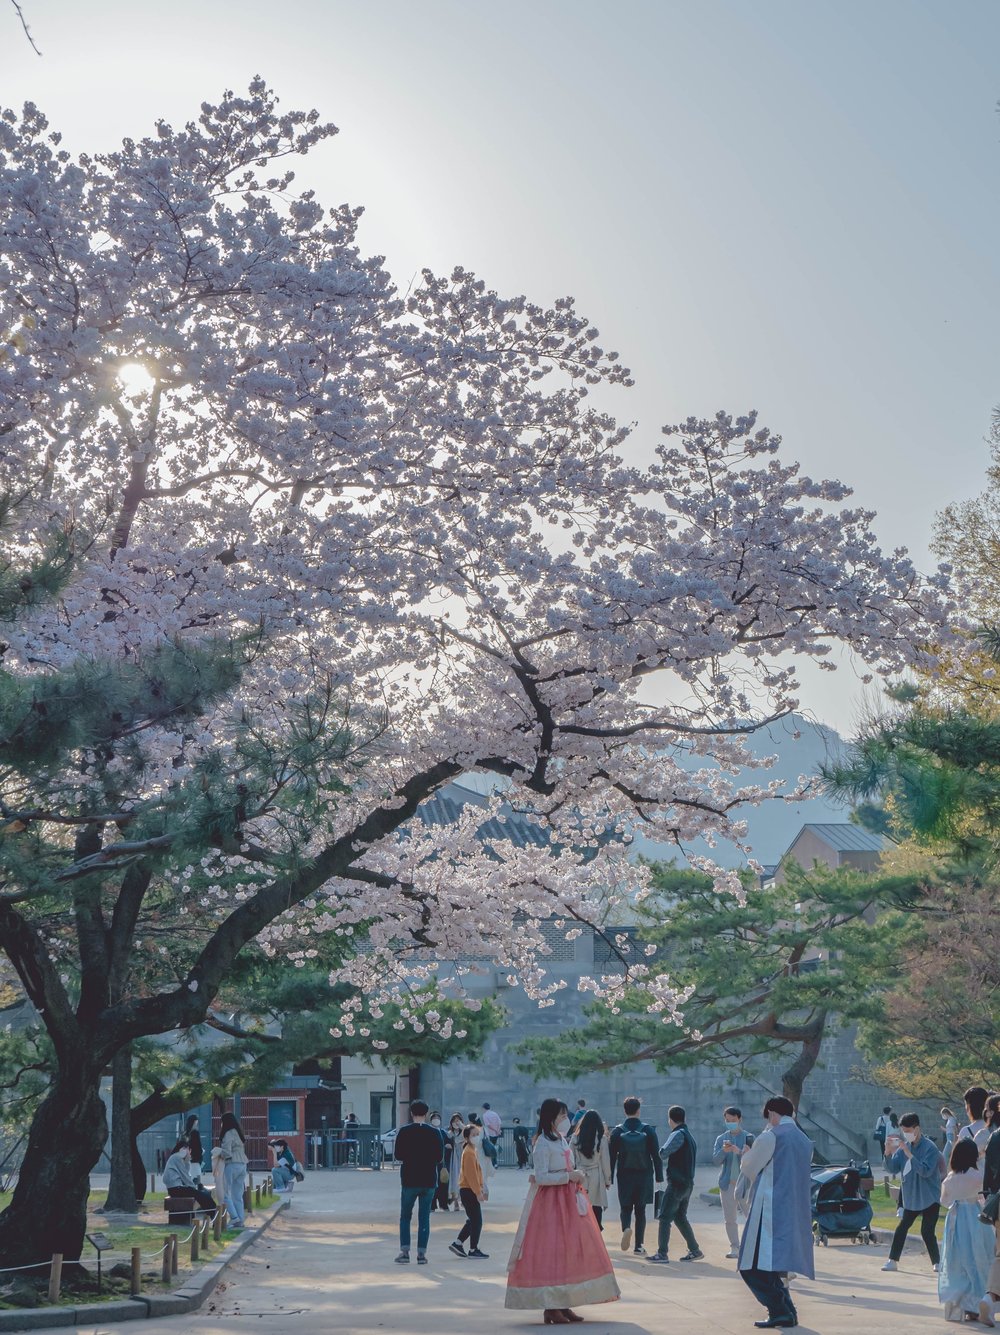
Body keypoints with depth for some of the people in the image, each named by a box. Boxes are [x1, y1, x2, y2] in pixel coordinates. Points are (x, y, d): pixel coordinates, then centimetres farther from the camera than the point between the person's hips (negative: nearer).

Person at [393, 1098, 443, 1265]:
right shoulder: (434, 1133, -3)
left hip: (409, 1180, -1)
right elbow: (440, 1157, -1)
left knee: (405, 1217, 11)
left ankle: (404, 1251, 3)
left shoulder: (405, 1132, -7)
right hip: (429, 1181, 1)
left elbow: (397, 1155, -8)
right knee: (424, 1218, 8)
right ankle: (422, 1253, 4)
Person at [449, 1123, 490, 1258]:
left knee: (473, 1220, 15)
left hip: (468, 1190, 10)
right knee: (477, 1220, -4)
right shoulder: (469, 1153, -16)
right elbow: (471, 1174, -20)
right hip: (469, 1190, -10)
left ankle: (457, 1244, 18)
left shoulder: (472, 1151, 15)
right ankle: (473, 1250, 3)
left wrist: (481, 1188, 18)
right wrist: (478, 1192, -20)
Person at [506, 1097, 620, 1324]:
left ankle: (563, 1304, 12)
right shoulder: (543, 1143, -12)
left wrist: (575, 1176, 4)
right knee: (550, 1252, -7)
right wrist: (569, 1176, -17)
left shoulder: (562, 1140, 14)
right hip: (550, 1202, -9)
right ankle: (550, 1307, -4)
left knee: (570, 1251, 7)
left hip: (568, 1200, 9)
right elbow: (541, 1177, -18)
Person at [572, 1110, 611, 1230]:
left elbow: (572, 1160, 1)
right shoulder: (601, 1139, -8)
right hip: (596, 1178, -1)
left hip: (579, 1178, 1)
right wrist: (608, 1180, 10)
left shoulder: (575, 1138, -3)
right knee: (596, 1210, 5)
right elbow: (605, 1161, -2)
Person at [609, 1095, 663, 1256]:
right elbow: (656, 1156, -2)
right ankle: (638, 1245, 8)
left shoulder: (617, 1131, -4)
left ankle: (626, 1228, -20)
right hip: (644, 1175, 1)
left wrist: (609, 1178, 5)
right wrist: (659, 1177, 5)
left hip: (624, 1176, 0)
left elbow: (611, 1157, -2)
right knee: (640, 1210, 10)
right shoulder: (648, 1130, -3)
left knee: (626, 1208, 11)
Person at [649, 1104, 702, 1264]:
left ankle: (662, 1254, -10)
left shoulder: (678, 1134, -14)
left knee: (665, 1218, -7)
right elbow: (694, 1158, 21)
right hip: (688, 1183, 9)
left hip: (676, 1183, -9)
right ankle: (695, 1251, 20)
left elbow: (663, 1153, -19)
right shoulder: (689, 1136, 15)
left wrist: (662, 1150, 1)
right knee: (680, 1218, 18)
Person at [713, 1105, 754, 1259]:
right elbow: (715, 1161, -1)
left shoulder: (748, 1137, 1)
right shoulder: (721, 1139, 9)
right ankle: (735, 1248, 15)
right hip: (727, 1183, 3)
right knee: (730, 1219, 7)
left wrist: (740, 1152, -26)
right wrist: (723, 1151, -21)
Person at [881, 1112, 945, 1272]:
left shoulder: (930, 1147, -16)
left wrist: (909, 1154, -32)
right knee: (902, 1228, 9)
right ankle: (893, 1260, 17)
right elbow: (893, 1169, 2)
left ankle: (937, 1262, 5)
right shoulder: (903, 1147, 4)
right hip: (911, 1197, 6)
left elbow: (926, 1171, -26)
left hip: (929, 1197, -6)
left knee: (927, 1231, -9)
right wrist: (888, 1153, -16)